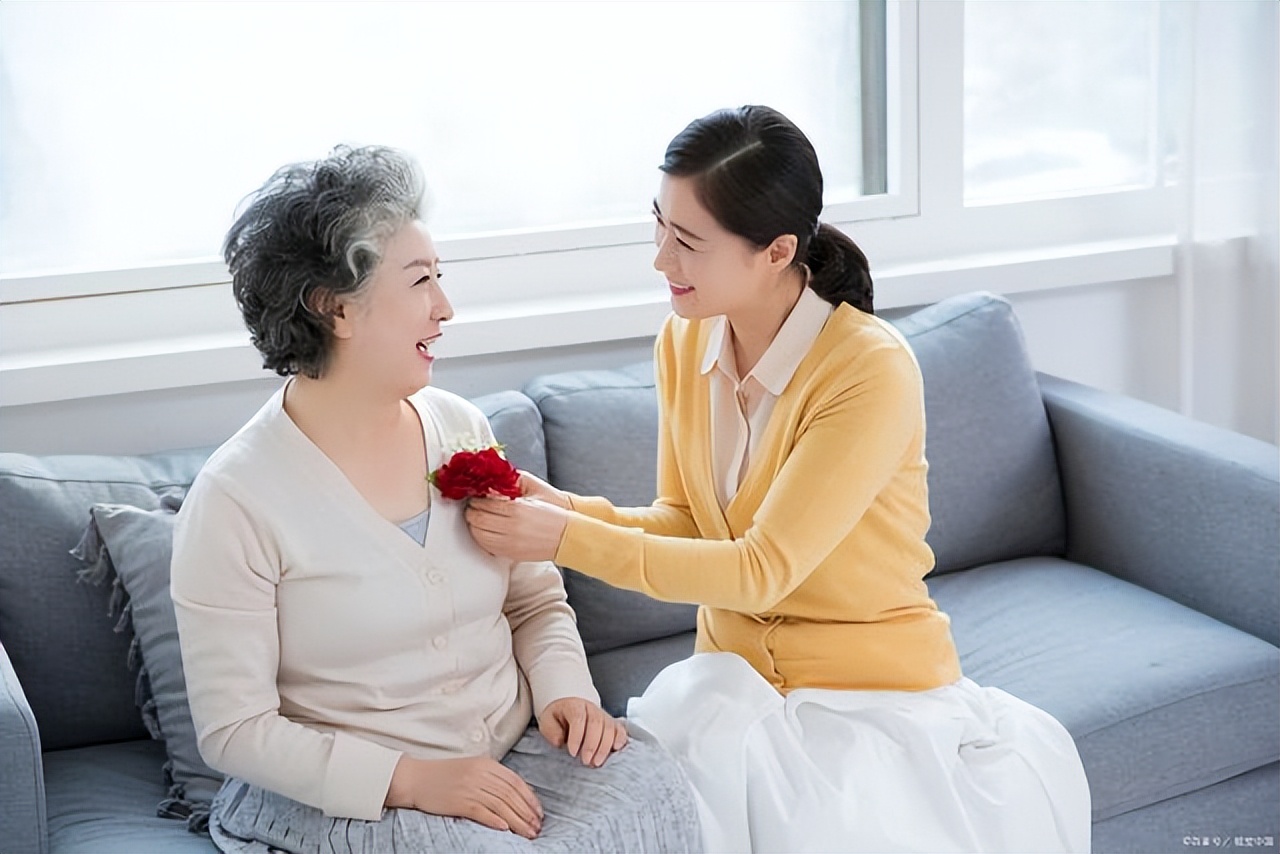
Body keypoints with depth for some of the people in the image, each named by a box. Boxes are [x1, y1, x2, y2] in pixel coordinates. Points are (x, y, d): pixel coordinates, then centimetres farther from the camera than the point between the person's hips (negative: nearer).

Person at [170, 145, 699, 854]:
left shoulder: (460, 428, 6)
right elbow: (234, 730, -12)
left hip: (510, 753, 6)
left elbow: (536, 600, 15)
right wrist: (411, 778, -20)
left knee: (657, 793, -22)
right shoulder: (235, 500, -13)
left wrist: (564, 691, -6)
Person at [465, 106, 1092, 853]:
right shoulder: (685, 342, 0)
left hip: (873, 693, -4)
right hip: (732, 674, 5)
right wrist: (567, 507, -13)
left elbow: (762, 569, -22)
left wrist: (570, 541, -25)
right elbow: (686, 521, 6)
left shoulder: (873, 370, -21)